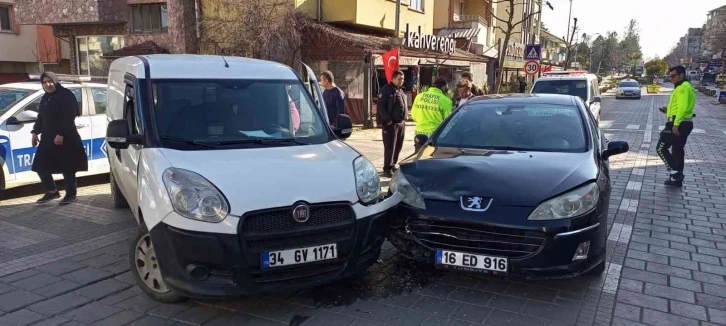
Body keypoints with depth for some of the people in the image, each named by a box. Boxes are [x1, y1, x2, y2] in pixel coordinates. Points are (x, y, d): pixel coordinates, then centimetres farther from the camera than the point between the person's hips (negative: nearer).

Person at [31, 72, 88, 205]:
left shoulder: (65, 95, -11)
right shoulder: (45, 98, 16)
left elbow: (69, 118, -18)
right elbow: (41, 117, 23)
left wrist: (61, 134, -24)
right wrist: (35, 132, 16)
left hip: (65, 138, -8)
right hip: (48, 138, 9)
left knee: (67, 167, -2)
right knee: (40, 166, 9)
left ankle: (71, 194, 9)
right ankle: (52, 191, 23)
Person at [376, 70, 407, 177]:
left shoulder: (401, 91, 18)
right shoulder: (386, 90, -8)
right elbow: (381, 106, -16)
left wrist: (404, 118, 12)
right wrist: (388, 120, -20)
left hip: (401, 123, 8)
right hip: (390, 123, -8)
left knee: (398, 146, 11)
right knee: (390, 147, -7)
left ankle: (392, 165, 23)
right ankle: (387, 169, -1)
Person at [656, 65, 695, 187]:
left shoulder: (682, 87, -14)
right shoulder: (687, 87, 19)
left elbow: (683, 107, -24)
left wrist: (676, 124, -28)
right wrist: (669, 110, 13)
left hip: (678, 124, -10)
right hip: (685, 123, 10)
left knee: (661, 148, -4)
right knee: (678, 150, 14)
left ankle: (674, 173, -6)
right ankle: (677, 179, 20)